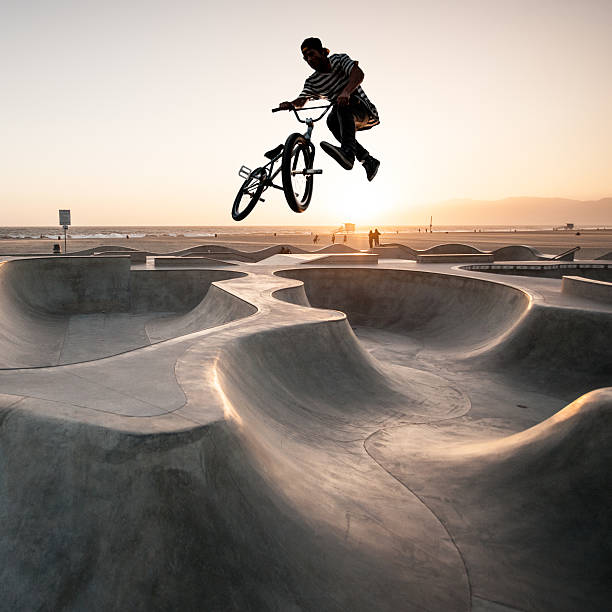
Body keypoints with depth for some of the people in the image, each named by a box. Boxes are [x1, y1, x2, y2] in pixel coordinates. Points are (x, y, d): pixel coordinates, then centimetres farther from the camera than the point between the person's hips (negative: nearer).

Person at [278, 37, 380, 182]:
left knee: (344, 104, -33)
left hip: (365, 110, -6)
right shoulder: (312, 82, 6)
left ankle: (348, 153, -54)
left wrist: (346, 92, -45)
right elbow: (301, 100, -9)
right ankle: (368, 161, -17)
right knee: (332, 121, -25)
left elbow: (358, 74, -26)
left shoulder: (339, 59, -6)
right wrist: (290, 104, -34)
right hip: (346, 116, 6)